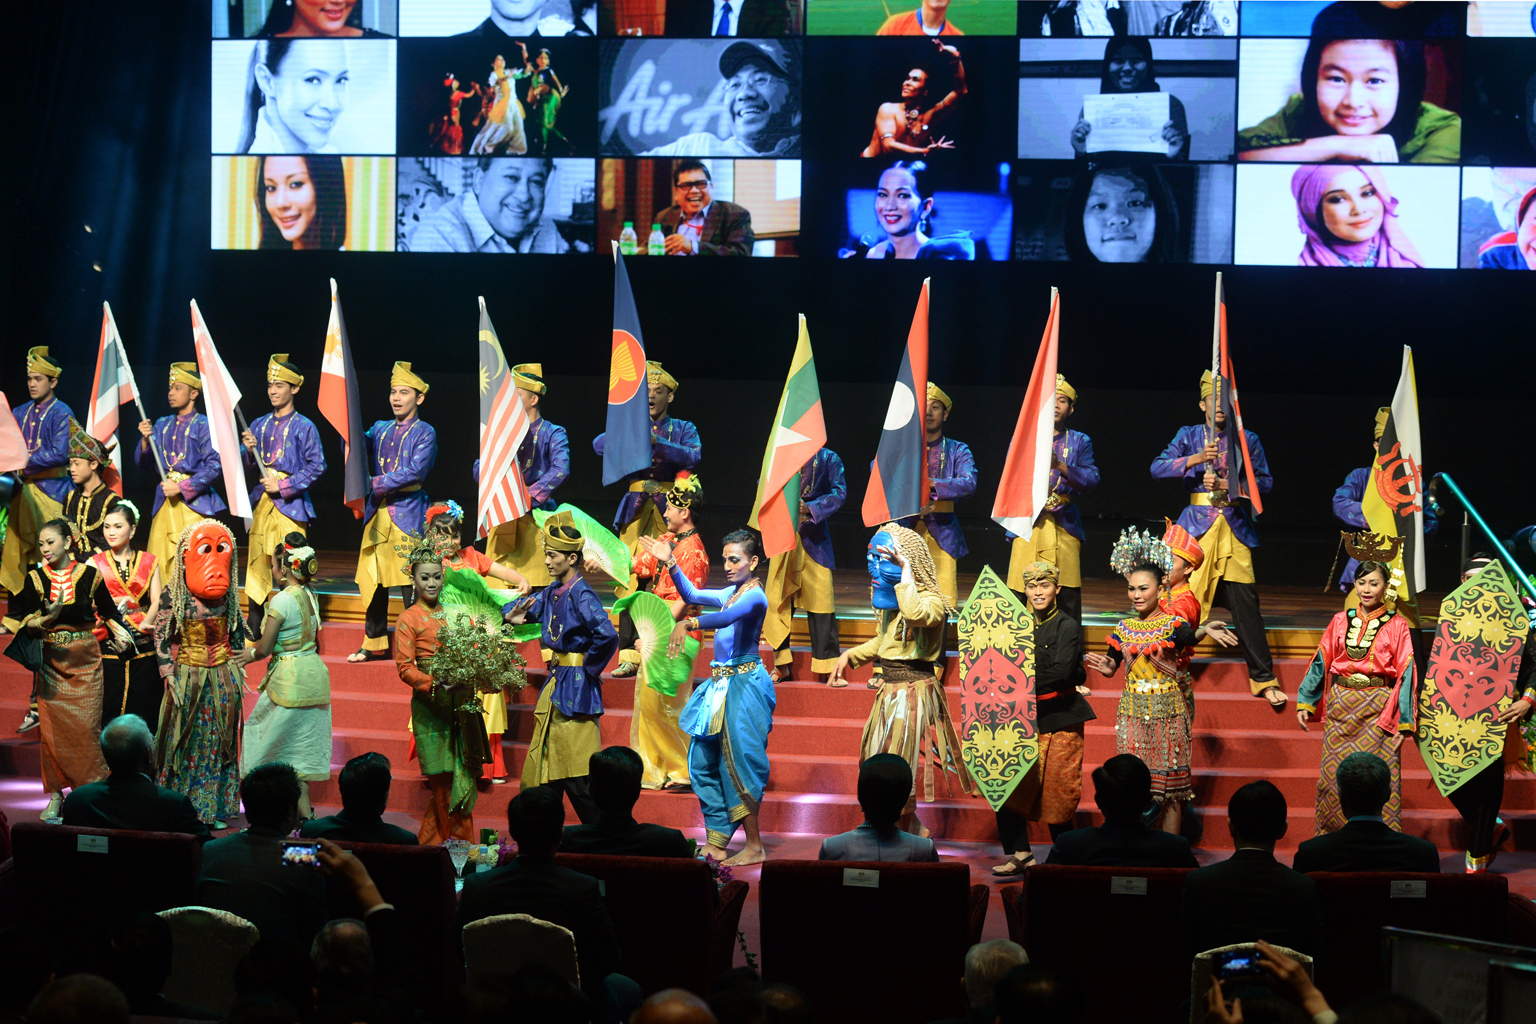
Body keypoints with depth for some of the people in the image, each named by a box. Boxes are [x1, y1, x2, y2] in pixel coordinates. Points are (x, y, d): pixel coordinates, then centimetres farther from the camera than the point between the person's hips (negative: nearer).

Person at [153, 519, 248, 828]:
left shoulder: (227, 593, 3)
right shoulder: (173, 594, -8)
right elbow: (161, 635, -6)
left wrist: (239, 667, 11)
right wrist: (169, 675, -10)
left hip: (223, 675, 3)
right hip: (188, 674, -3)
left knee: (217, 743, 6)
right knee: (186, 742, 1)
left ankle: (214, 809, 12)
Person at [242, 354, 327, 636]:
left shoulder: (304, 427, -1)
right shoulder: (259, 425, 14)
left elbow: (317, 466, -6)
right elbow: (251, 466, 18)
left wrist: (284, 486, -12)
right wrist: (249, 450, -4)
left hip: (290, 503, -5)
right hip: (261, 503, 5)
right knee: (256, 564, 4)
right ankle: (254, 632, 9)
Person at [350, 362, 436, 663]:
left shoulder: (425, 433, -1)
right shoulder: (380, 429, 17)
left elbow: (415, 471, -13)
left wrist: (376, 483, -16)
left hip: (407, 513, -6)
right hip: (378, 512, 6)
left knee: (411, 581, -6)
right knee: (372, 578, 7)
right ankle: (375, 643, 15)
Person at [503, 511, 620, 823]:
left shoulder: (582, 595, -16)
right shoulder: (553, 592, 10)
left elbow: (607, 636, -30)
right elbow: (524, 609, 25)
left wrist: (590, 667, -15)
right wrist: (512, 615, 1)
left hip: (577, 687, -9)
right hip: (555, 684, 9)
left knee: (579, 779, -8)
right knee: (541, 767, 13)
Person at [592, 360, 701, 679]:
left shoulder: (683, 429, 11)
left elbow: (693, 456, -10)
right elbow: (599, 445, -3)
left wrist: (656, 441, -22)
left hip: (669, 510, -1)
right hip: (636, 512, 1)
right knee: (631, 583, -6)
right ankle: (630, 658, -5)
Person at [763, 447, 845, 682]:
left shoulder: (827, 458, 2)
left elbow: (839, 492, -4)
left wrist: (812, 508, -18)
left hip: (813, 535, -2)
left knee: (820, 598, -4)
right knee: (777, 597, 1)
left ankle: (827, 667, 2)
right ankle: (781, 662, 12)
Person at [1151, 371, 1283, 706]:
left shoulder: (1247, 439, 11)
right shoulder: (1189, 436, 9)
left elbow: (1265, 481, 6)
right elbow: (1157, 468, -1)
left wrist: (1229, 486, -9)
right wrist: (1195, 459, -15)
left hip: (1235, 528, 0)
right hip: (1197, 525, 0)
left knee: (1245, 602, -7)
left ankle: (1264, 680, -3)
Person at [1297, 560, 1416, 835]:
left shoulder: (1397, 626, 0)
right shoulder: (1341, 621, 9)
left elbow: (1406, 673, -2)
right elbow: (1320, 662, 12)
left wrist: (1404, 722, -7)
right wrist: (1304, 702, 5)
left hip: (1378, 709, -3)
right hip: (1341, 708, 3)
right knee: (1333, 776, 3)